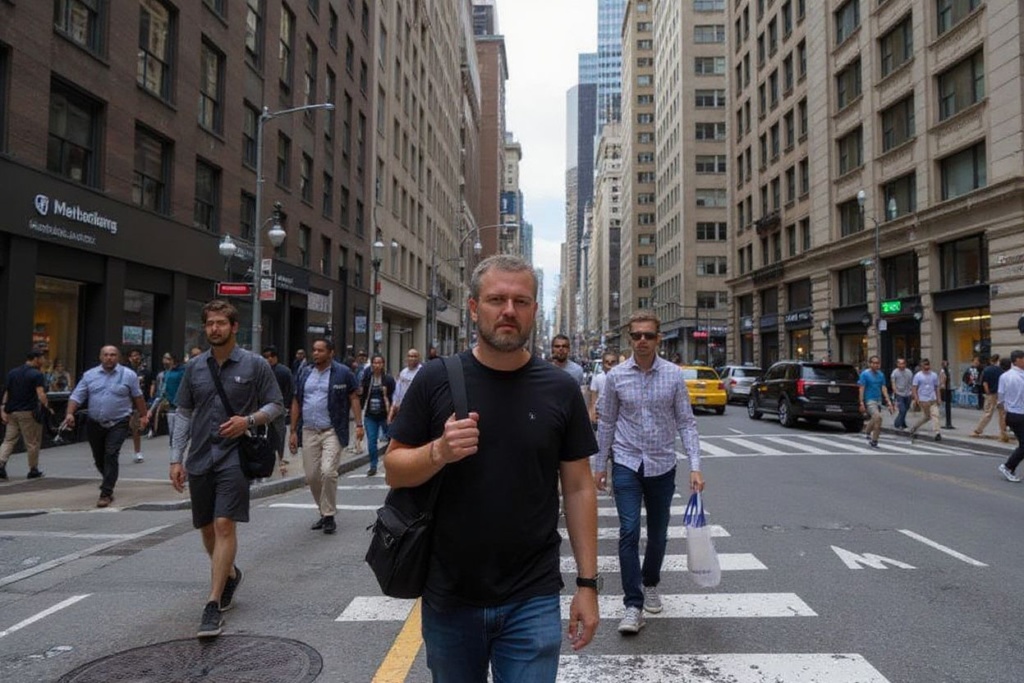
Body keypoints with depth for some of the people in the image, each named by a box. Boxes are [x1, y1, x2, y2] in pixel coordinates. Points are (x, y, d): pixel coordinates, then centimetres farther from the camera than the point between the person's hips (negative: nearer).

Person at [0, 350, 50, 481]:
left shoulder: (12, 372, 10)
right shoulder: (37, 374, -11)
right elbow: (41, 395, -21)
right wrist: (47, 408, -11)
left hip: (12, 412, 6)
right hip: (28, 413, -6)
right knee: (32, 443, 5)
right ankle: (33, 470, 13)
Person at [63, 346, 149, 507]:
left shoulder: (128, 375, -2)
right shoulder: (89, 375, 4)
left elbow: (138, 397, 5)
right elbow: (76, 396, 2)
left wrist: (143, 416, 8)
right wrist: (70, 414, -12)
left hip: (118, 424, -3)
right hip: (94, 424, 4)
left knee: (111, 456, -12)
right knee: (99, 458, 14)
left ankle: (106, 493, -6)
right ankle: (109, 481, 39)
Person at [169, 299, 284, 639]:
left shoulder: (255, 365, -3)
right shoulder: (194, 366, 8)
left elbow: (275, 405, 2)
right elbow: (184, 414, 11)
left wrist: (249, 420, -16)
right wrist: (176, 458, 6)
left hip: (234, 457, -4)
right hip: (199, 459, 5)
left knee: (224, 525, -12)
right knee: (207, 528, 14)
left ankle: (213, 605, -7)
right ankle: (230, 575, 40)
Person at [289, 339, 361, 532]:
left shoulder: (342, 373, -2)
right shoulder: (305, 372, 10)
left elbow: (354, 398, 2)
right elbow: (296, 402, 12)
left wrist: (358, 424, -7)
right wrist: (293, 431, 9)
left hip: (332, 431, -4)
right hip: (309, 432, 5)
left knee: (328, 472, -14)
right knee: (311, 476, 7)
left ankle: (329, 516, 1)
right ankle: (324, 512, 25)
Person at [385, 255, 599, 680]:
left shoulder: (561, 390, -3)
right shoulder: (436, 380, -5)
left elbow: (578, 488, 1)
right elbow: (394, 470, -1)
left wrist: (587, 582, -1)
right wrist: (439, 452, -21)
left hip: (533, 601, 0)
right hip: (449, 598, 1)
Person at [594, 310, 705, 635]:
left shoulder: (674, 375, -5)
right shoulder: (616, 376, -4)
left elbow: (686, 422, -3)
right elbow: (606, 423, 5)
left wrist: (695, 467, -11)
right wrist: (600, 465, 7)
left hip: (662, 465, 1)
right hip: (627, 464, -1)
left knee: (658, 534, 13)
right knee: (629, 532, -9)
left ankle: (650, 584, 38)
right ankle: (633, 605, -1)